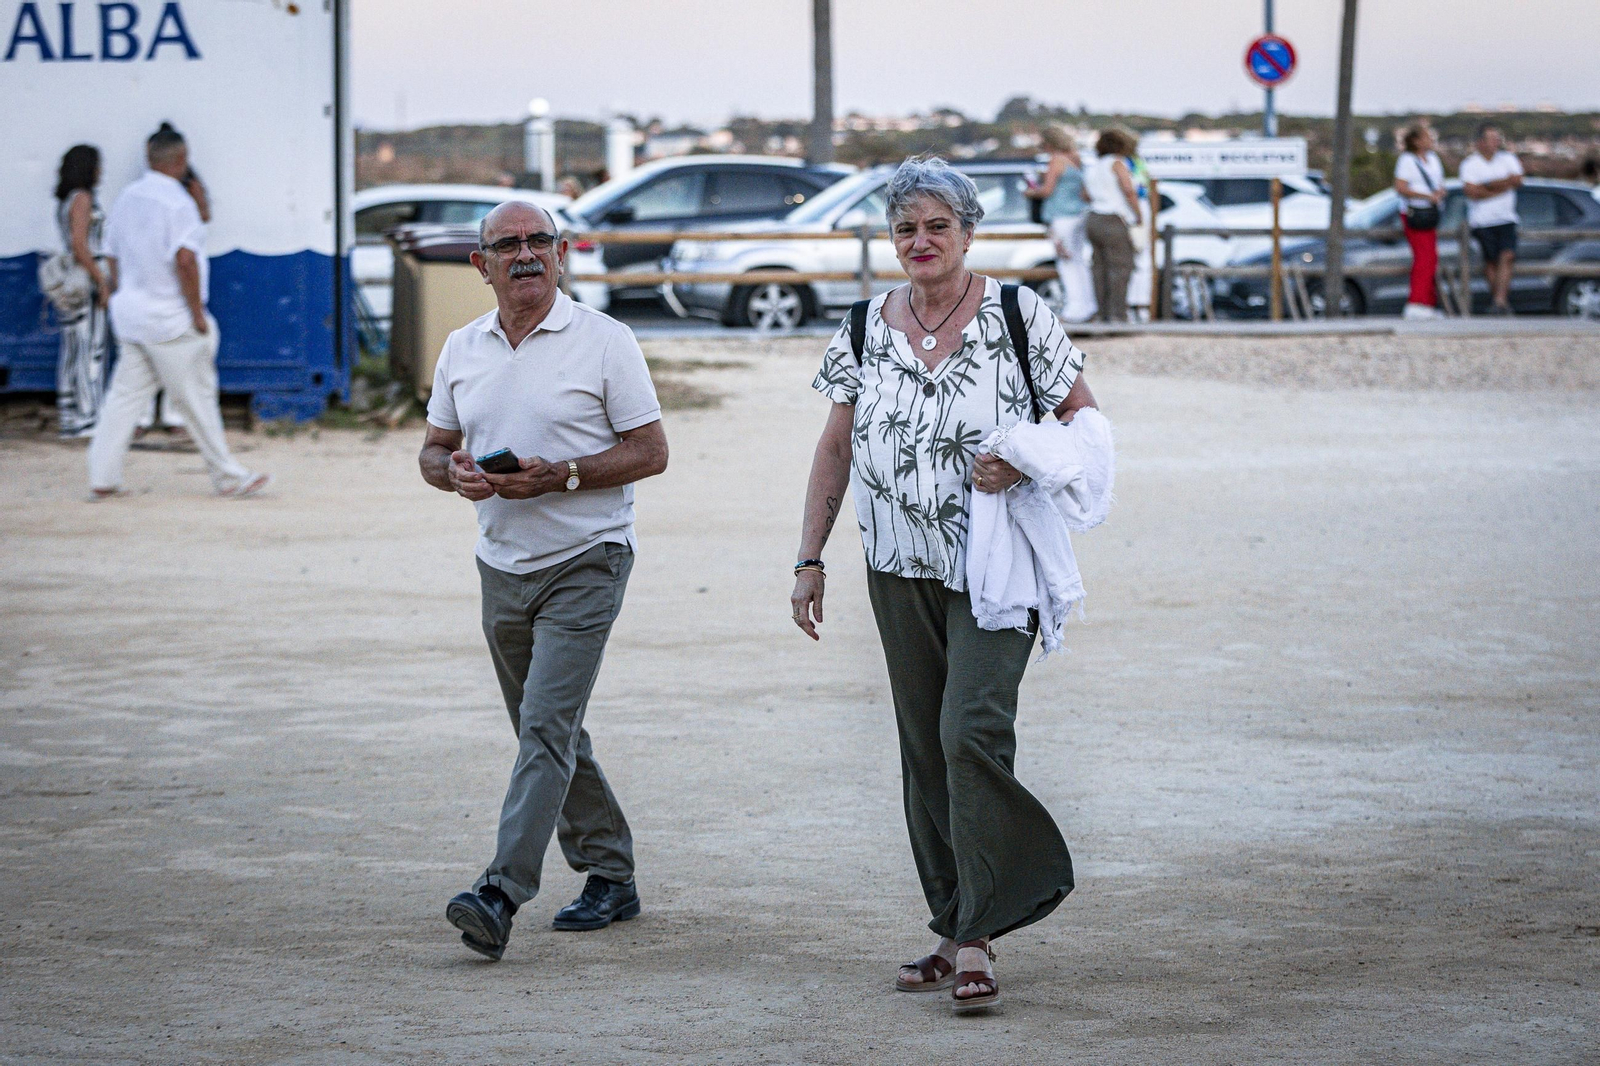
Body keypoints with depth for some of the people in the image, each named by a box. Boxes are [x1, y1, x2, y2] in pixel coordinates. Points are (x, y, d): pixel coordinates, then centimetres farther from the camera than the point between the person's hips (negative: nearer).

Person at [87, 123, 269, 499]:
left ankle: (103, 477, 5)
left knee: (127, 394, 9)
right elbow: (185, 259, -24)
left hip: (131, 313, 7)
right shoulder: (176, 202, -16)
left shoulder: (128, 197, 8)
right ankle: (228, 477, 9)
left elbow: (115, 256, 15)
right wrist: (197, 312, -17)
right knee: (197, 398, 1)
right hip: (171, 320, -7)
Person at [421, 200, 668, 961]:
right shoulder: (463, 349, 9)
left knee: (546, 727, -15)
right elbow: (433, 449, 15)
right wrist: (455, 472, -10)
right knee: (550, 735, 13)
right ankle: (610, 877, 26)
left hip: (584, 562, -6)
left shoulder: (604, 341, -7)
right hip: (503, 567, 6)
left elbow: (650, 451, -8)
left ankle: (501, 896, -23)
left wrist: (560, 476, -20)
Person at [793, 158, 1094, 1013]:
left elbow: (1084, 416, 1)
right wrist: (810, 558, 6)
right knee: (924, 749, 8)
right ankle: (954, 929, 16)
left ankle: (976, 938, -15)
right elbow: (836, 449, 11)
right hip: (900, 569, 5)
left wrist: (1025, 466, -17)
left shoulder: (1018, 316, -5)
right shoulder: (866, 329, 6)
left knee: (972, 732, -18)